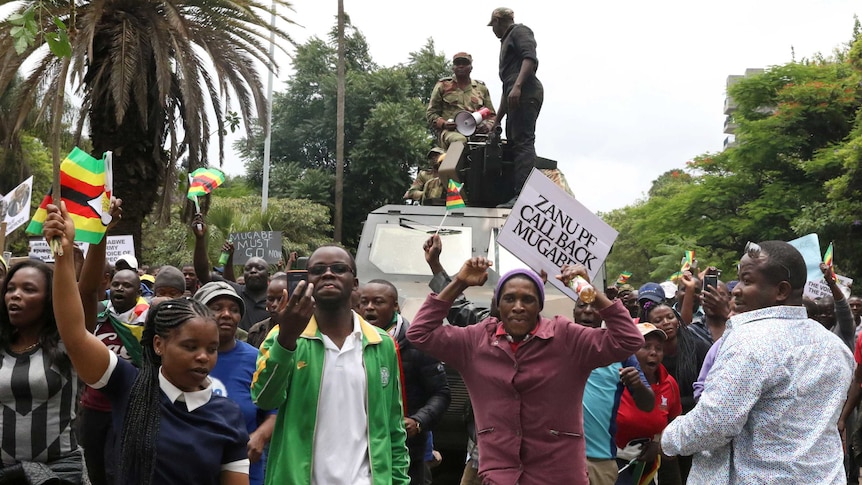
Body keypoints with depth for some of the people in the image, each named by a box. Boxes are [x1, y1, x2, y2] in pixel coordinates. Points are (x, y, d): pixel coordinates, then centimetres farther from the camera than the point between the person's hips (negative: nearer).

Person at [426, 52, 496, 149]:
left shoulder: (481, 88, 24)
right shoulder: (442, 86, 18)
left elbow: (492, 115, 25)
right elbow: (430, 113, 15)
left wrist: (488, 125, 0)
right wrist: (443, 123, -7)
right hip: (450, 131, -2)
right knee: (460, 140, -41)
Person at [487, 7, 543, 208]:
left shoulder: (519, 31, 9)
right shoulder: (507, 42, 36)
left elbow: (531, 59, -12)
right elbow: (506, 87, 36)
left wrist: (517, 86, -24)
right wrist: (497, 121, 34)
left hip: (524, 93, -10)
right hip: (515, 97, 10)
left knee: (523, 142, -19)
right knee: (515, 144, 1)